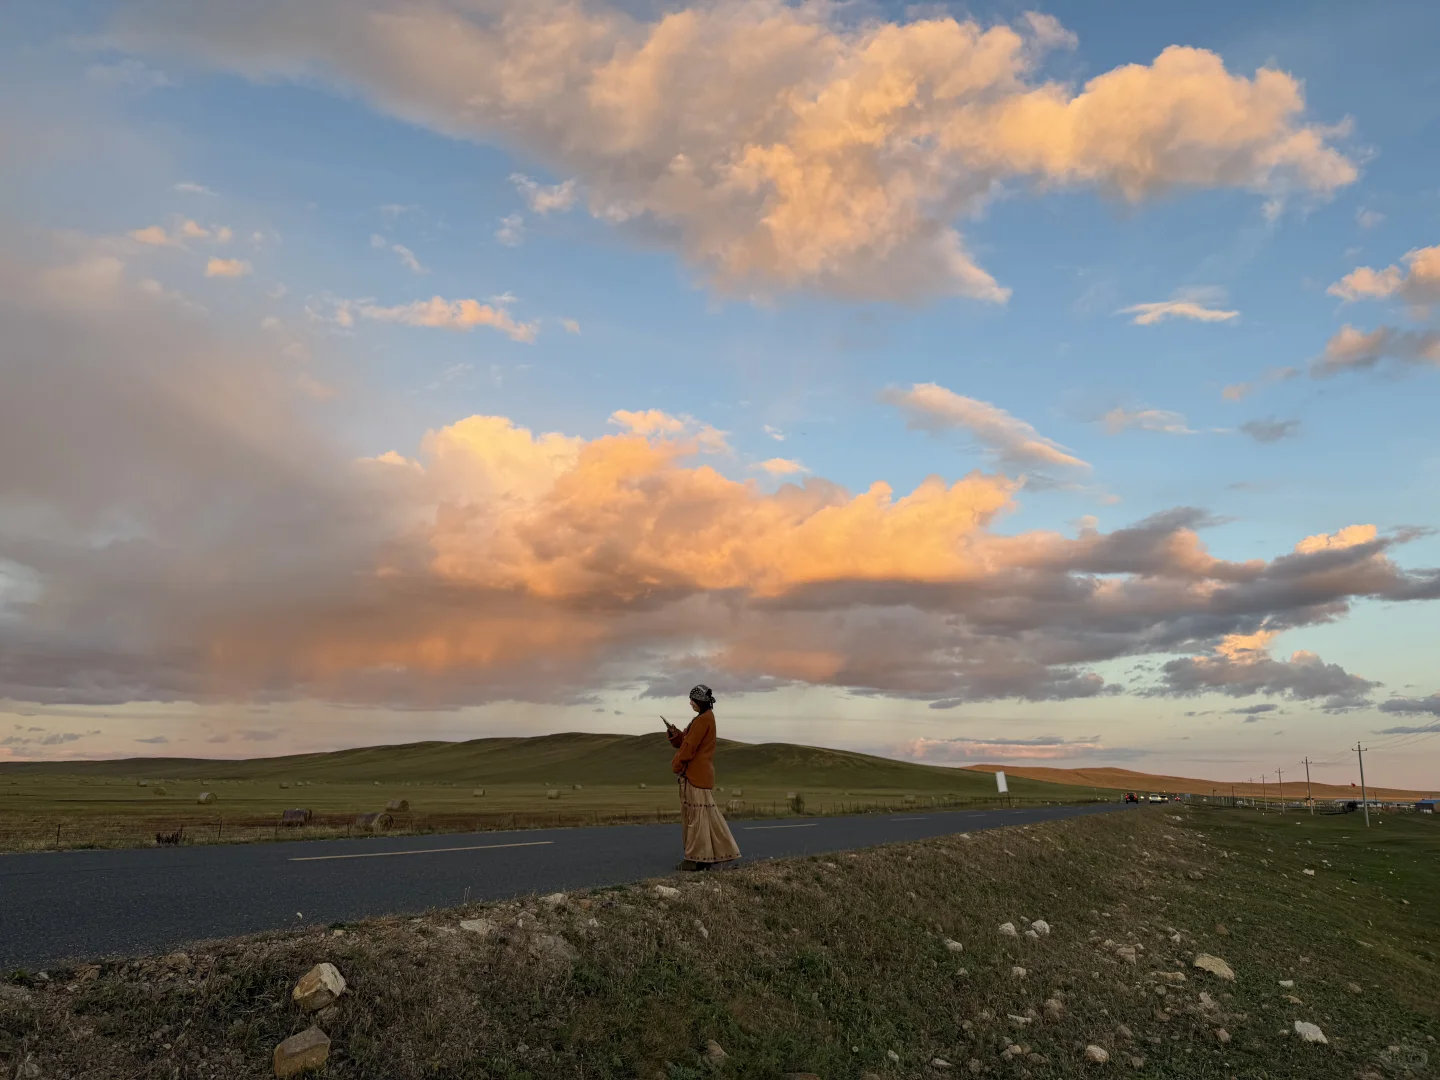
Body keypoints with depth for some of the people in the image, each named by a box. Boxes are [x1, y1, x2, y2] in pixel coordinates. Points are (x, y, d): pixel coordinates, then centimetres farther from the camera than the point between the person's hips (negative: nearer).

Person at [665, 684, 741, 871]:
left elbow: (690, 746, -17)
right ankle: (708, 855, 17)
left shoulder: (703, 719, -16)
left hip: (697, 774, -10)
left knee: (697, 814, -6)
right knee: (705, 814, 13)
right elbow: (685, 741, 17)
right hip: (697, 773, 10)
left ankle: (697, 859, -2)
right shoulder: (705, 718, 16)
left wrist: (676, 766, -6)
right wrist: (674, 733, 0)